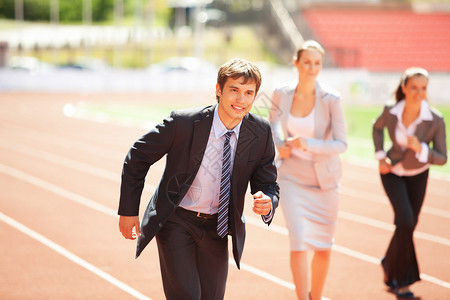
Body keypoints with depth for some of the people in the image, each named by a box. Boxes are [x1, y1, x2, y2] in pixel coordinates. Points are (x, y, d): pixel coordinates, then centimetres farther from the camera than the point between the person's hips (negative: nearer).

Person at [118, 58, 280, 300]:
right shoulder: (183, 123, -21)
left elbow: (268, 184, 0)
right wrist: (129, 210, -6)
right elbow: (138, 157, -8)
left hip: (217, 226, 4)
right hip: (176, 222, -4)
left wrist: (267, 203, -25)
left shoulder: (261, 133, -10)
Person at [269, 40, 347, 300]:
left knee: (323, 247, 11)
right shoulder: (282, 94, -7)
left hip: (324, 179, 0)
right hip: (293, 178, 0)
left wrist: (308, 144, -28)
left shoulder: (331, 99, -14)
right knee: (299, 241, -17)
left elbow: (341, 144, -14)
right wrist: (279, 145, -2)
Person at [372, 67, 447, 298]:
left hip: (418, 175, 2)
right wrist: (380, 157, -6)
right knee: (406, 221, -19)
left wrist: (420, 148, -38)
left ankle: (389, 266, 41)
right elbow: (377, 127, 2)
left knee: (408, 225, 13)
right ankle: (401, 281, -4)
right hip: (392, 172, -2)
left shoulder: (436, 120, -27)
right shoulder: (391, 111, -23)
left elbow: (441, 159, -20)